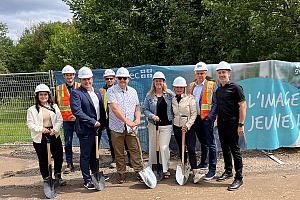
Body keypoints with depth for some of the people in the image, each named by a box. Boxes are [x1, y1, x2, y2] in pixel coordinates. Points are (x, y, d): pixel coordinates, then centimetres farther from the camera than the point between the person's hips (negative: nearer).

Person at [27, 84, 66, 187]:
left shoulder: (54, 106, 8)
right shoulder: (32, 109, -2)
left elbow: (60, 120, 4)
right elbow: (30, 124, -6)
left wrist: (55, 129, -12)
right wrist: (41, 129, -21)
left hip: (54, 135, 3)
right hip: (39, 138, -3)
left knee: (59, 156, 6)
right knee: (43, 159, 6)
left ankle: (58, 177, 26)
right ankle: (46, 179, 22)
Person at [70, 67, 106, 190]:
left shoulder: (97, 92, 13)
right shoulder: (76, 93, -10)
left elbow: (102, 109, 18)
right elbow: (77, 111, -20)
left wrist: (103, 123, 9)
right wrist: (93, 122, -18)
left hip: (97, 128, 7)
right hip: (85, 129, -7)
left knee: (95, 153, 18)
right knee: (85, 155, 3)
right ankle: (87, 180, 13)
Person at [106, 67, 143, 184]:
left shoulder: (133, 91, 10)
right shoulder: (111, 91, -6)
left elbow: (137, 106, 16)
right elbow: (115, 108, -16)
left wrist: (137, 118, -2)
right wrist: (127, 121, -22)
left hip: (131, 127, 3)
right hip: (117, 127, -3)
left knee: (135, 150, 2)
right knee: (119, 152, 7)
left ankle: (139, 171, 12)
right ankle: (121, 174, 20)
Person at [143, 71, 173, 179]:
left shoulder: (169, 94, 3)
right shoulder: (149, 95, 4)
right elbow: (145, 109, 4)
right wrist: (152, 116, -13)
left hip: (166, 125, -1)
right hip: (153, 125, 1)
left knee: (164, 147, -3)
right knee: (153, 147, 6)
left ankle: (165, 169, 12)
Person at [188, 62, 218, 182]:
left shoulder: (212, 85, -4)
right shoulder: (192, 86, 14)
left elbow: (216, 103, -9)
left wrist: (209, 117, -17)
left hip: (206, 119, -6)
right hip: (196, 118, 6)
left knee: (210, 144, -4)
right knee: (202, 142, 19)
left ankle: (212, 170, 0)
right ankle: (203, 163, 34)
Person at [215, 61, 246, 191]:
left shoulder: (235, 87, -8)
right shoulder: (218, 89, 13)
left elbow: (242, 106, -12)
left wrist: (241, 124, -17)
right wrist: (217, 119, 13)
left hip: (232, 124, -7)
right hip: (221, 124, 7)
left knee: (234, 150, -3)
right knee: (225, 148, 16)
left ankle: (239, 178, 6)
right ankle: (228, 171, 32)